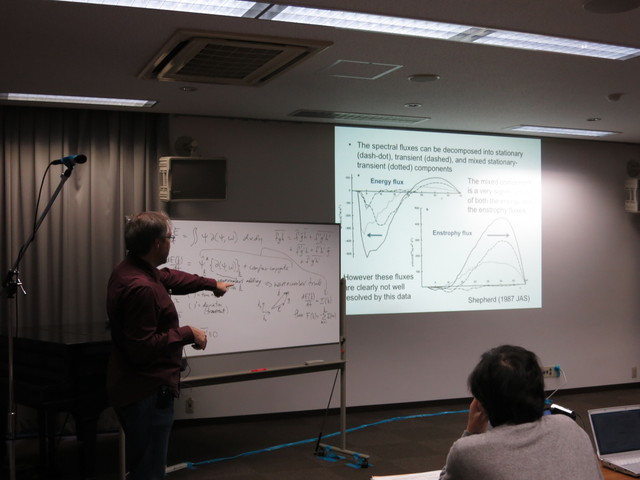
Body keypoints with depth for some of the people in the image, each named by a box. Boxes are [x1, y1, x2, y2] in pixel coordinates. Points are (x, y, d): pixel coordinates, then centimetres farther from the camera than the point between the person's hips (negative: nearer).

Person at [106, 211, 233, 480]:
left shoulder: (132, 268, 6)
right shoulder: (141, 287, -28)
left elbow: (170, 277, 24)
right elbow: (143, 348, -29)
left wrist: (211, 284, 35)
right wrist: (188, 334, -18)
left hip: (136, 387, 11)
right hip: (147, 392, -11)